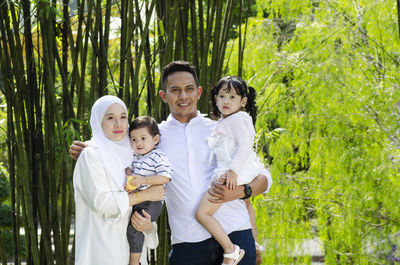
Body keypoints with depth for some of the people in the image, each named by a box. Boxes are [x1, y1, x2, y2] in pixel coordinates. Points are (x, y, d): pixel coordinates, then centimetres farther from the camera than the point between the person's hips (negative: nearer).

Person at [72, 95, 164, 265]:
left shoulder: (128, 154, 14)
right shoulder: (91, 154, -6)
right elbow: (99, 201, -17)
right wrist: (146, 195, -12)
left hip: (128, 248, 6)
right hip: (101, 249, -6)